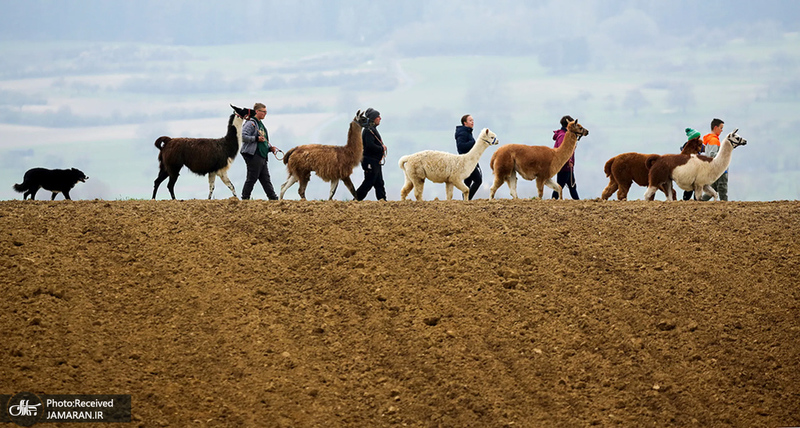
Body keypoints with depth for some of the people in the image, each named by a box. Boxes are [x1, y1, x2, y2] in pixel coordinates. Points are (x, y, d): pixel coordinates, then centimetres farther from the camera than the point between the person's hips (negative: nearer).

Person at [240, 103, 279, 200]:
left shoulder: (260, 124, 21)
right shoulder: (250, 123, -9)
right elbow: (243, 137, -19)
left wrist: (270, 148, 13)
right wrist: (256, 139, -23)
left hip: (262, 155, 10)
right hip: (253, 155, -10)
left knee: (266, 179, 9)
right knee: (252, 178, -6)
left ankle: (273, 198, 9)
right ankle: (245, 198, 0)